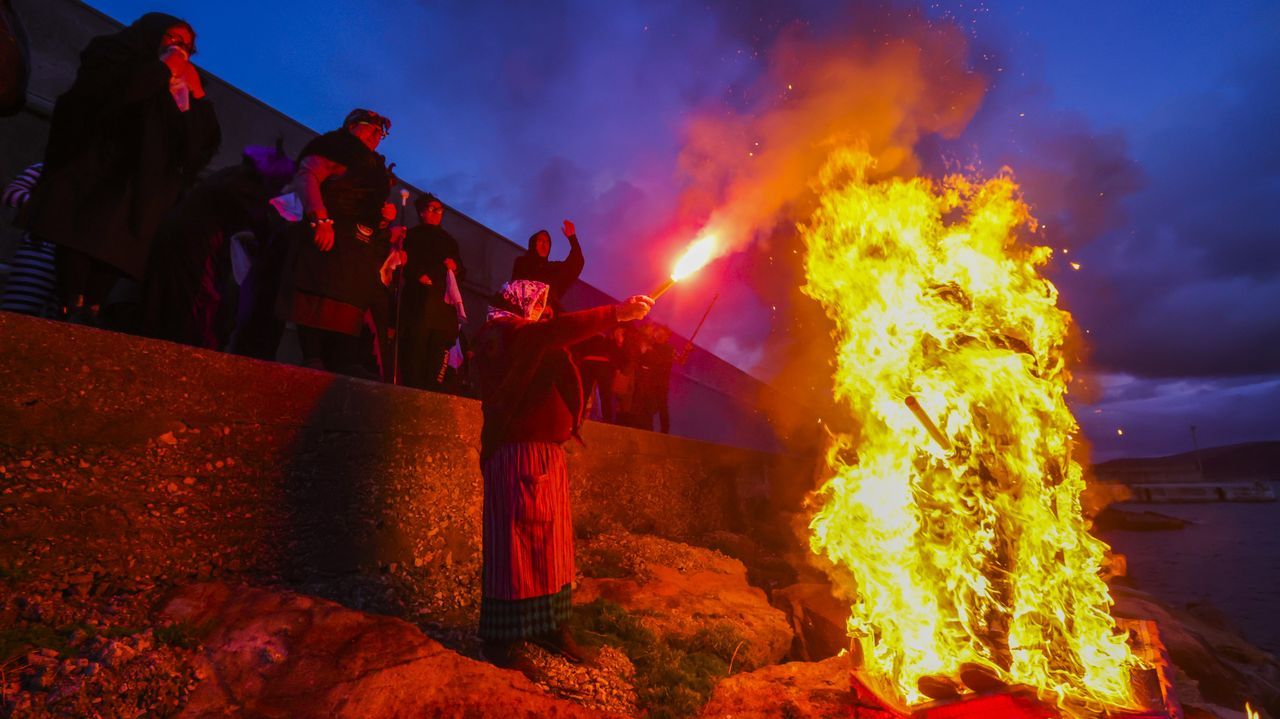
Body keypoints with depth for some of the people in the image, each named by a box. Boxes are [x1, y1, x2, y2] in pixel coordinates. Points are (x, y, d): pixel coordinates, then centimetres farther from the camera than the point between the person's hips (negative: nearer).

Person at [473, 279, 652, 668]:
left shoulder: (526, 338, 26)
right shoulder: (501, 333, -8)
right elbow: (554, 331, -24)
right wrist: (616, 312, -26)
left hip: (547, 453, 10)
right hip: (519, 454, -10)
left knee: (551, 541, 11)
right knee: (515, 541, -6)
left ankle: (547, 624, 21)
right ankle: (503, 640, 3)